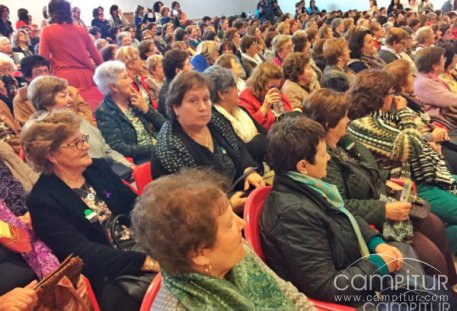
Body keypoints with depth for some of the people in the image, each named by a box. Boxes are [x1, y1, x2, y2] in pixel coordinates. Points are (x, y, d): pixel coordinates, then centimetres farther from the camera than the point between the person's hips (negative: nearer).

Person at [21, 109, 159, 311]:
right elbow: (84, 254, -20)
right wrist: (147, 262, -30)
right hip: (107, 279, -6)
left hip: (141, 248, 6)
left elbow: (135, 205, 3)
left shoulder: (99, 168, 9)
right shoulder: (42, 201, -10)